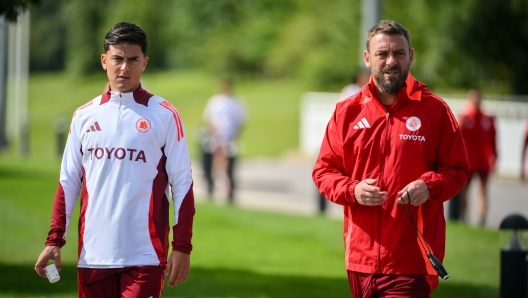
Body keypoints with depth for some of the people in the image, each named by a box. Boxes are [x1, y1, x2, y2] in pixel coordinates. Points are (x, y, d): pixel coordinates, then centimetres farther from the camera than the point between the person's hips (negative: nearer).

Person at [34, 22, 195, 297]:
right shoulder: (84, 117, 11)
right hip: (93, 254, 3)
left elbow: (182, 184, 0)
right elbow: (68, 182, 13)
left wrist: (182, 248, -6)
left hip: (144, 255, -3)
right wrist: (54, 241, 6)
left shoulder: (164, 116, 1)